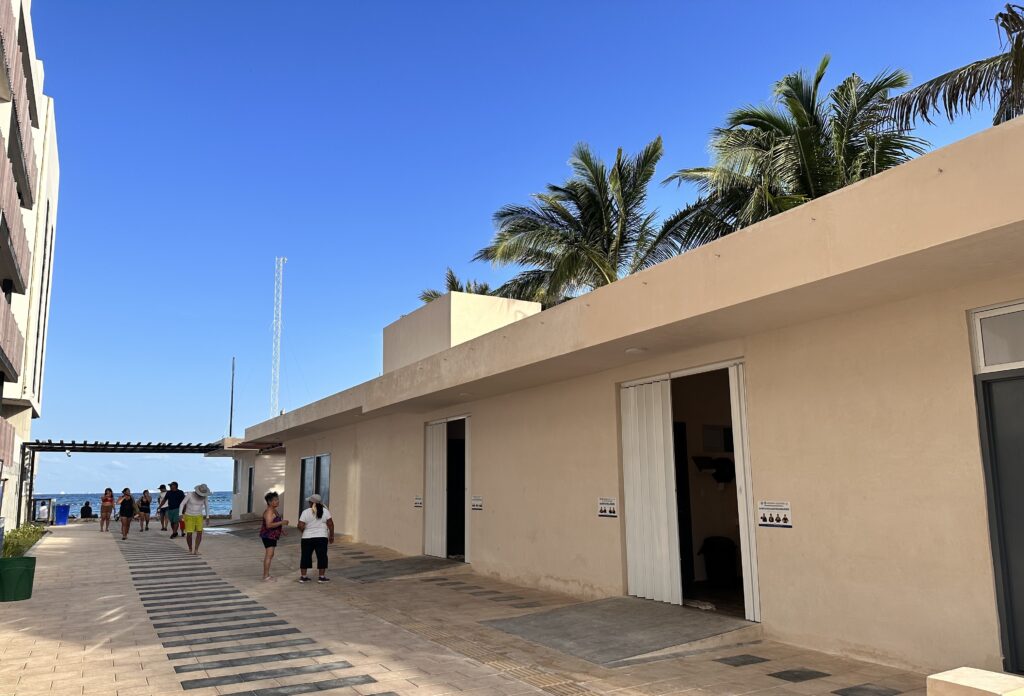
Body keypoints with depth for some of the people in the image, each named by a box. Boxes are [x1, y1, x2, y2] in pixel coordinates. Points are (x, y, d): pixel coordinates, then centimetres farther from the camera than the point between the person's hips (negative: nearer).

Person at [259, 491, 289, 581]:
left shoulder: (274, 510, 13)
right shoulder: (269, 512, -19)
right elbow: (269, 525, -29)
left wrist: (282, 530, 22)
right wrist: (282, 522, -28)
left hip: (272, 536, 11)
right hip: (268, 536, -11)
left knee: (269, 555, 15)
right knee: (269, 555, -13)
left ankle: (266, 575, 21)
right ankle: (266, 576, -12)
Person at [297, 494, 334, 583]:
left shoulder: (305, 512, -3)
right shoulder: (325, 511, -1)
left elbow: (300, 526, -8)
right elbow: (330, 524, -3)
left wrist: (304, 532, 12)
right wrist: (331, 536, 6)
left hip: (307, 538, 1)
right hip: (321, 537, 0)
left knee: (305, 556, 11)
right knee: (322, 556, 5)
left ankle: (303, 576, 14)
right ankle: (321, 577, 6)